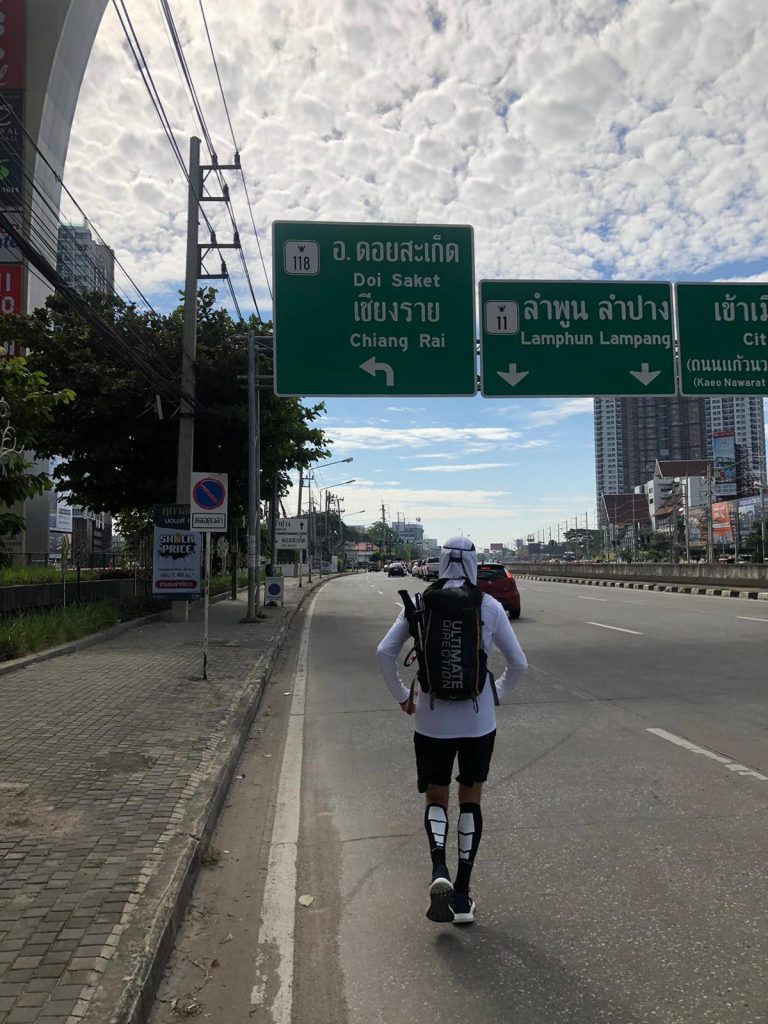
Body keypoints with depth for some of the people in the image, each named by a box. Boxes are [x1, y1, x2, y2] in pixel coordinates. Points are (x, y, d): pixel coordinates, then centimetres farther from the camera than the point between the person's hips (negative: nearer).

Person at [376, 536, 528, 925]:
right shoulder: (489, 606, -5)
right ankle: (462, 895, 18)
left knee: (436, 799, 16)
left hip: (432, 720, 0)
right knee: (470, 801, 15)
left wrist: (402, 695, 4)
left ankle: (439, 870, -9)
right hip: (479, 720, 0)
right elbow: (518, 663, 0)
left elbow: (384, 652, -8)